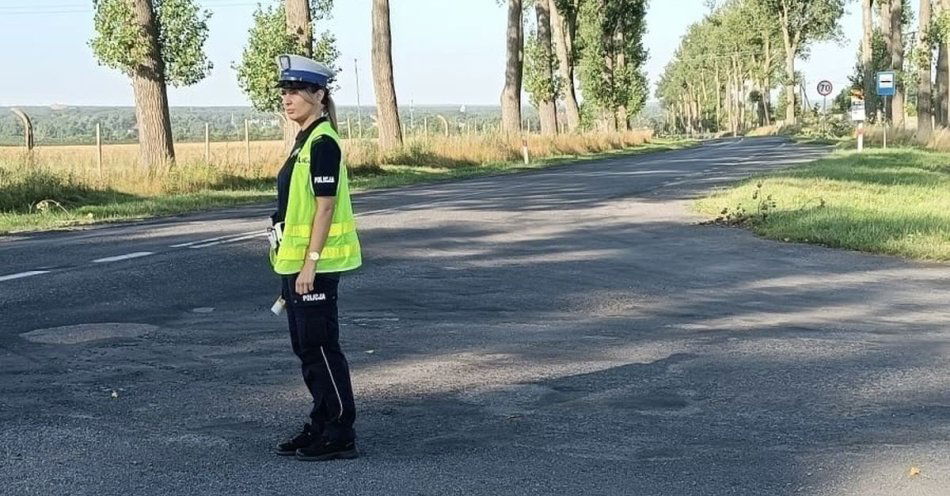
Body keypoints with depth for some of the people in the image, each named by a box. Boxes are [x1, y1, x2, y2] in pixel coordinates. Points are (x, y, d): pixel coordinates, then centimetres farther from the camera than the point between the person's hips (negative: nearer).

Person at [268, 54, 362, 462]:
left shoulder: (323, 143, -15)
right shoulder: (304, 142, 15)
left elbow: (325, 207, -19)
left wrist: (310, 264, -21)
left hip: (314, 264, -10)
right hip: (295, 261, 10)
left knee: (320, 346, -5)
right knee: (305, 348, 14)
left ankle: (341, 436, 2)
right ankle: (321, 426, 23)